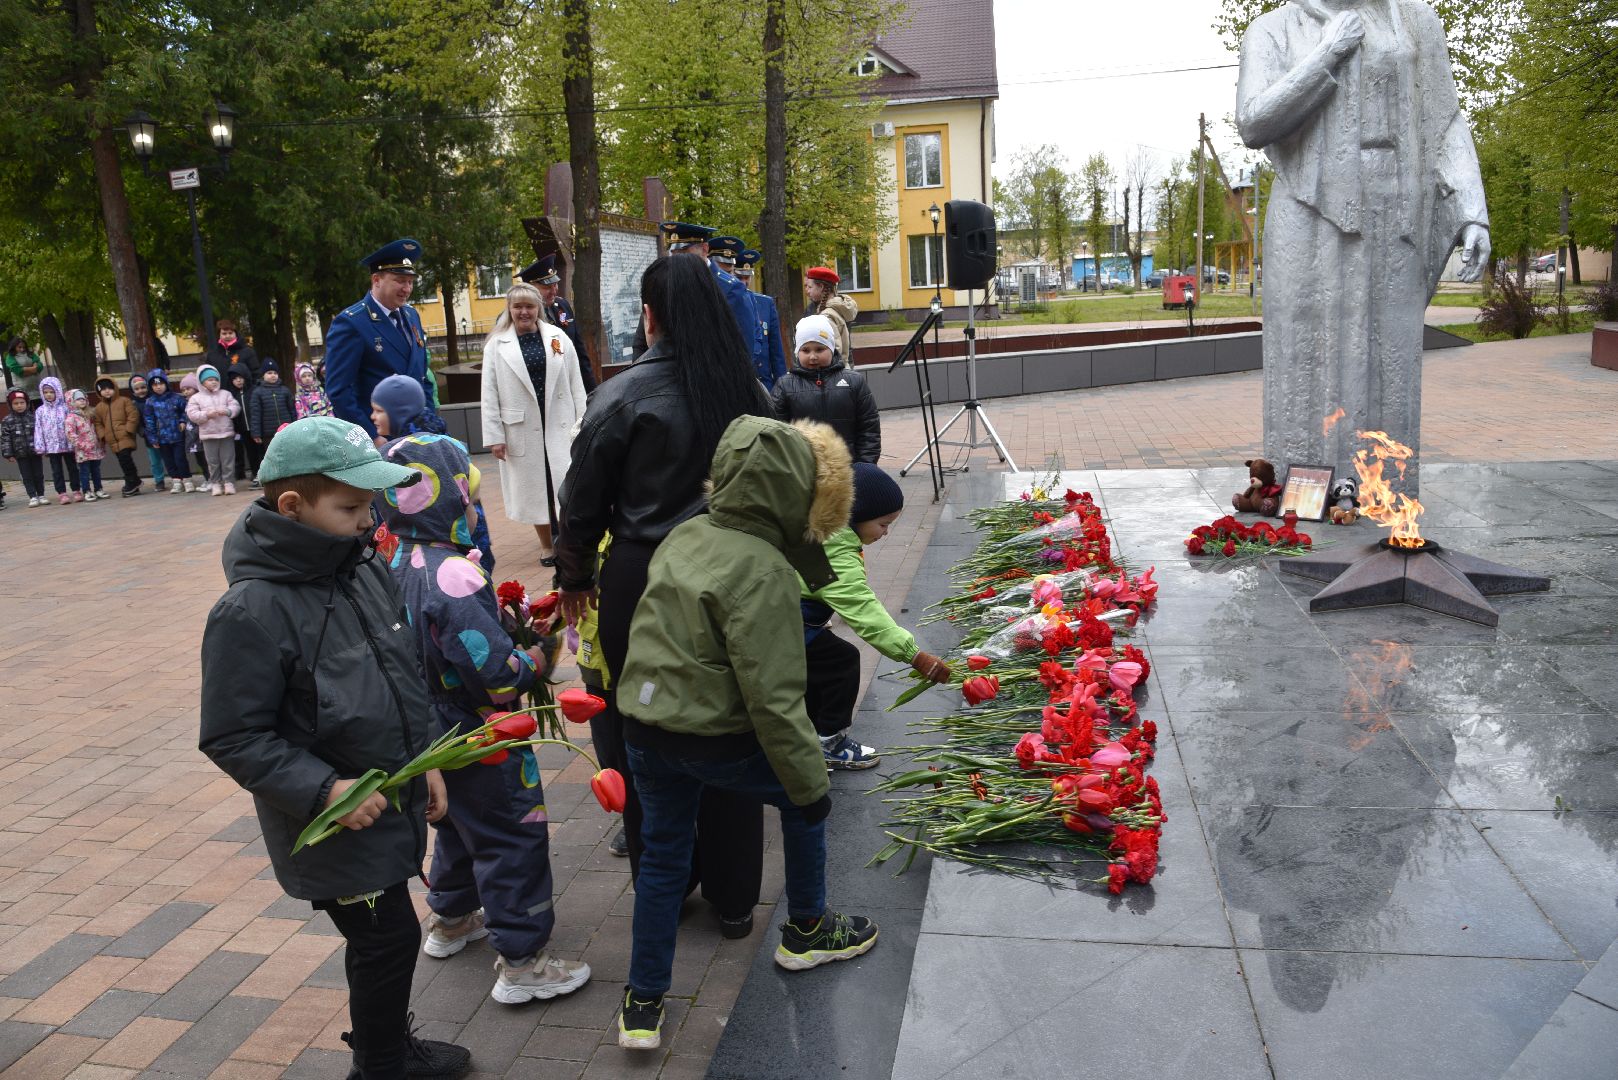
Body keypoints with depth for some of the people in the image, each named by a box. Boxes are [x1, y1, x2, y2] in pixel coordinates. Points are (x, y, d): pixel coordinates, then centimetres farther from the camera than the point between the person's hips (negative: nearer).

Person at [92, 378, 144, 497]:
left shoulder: (124, 401, 1)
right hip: (112, 440, 5)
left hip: (125, 438, -5)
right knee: (124, 462, 6)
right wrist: (102, 435, 3)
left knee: (125, 459, -18)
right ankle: (133, 486, 11)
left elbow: (133, 415, -6)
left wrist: (128, 429, -13)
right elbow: (98, 423, 18)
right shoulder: (99, 407, 15)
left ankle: (131, 483, -4)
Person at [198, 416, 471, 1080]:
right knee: (389, 938, 2)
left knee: (385, 939, 20)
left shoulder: (366, 568, -1)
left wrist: (424, 761, 9)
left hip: (394, 801, 7)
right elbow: (233, 738, -19)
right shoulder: (252, 612, -23)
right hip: (335, 824, -7)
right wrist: (322, 792, -26)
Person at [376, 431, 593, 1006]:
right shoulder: (454, 575, -29)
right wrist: (537, 658, -11)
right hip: (481, 740, -9)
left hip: (435, 731, 9)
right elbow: (497, 677, -29)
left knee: (461, 823, 28)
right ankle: (521, 962, 12)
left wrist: (509, 627, 7)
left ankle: (449, 920, 46)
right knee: (515, 838, 3)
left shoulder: (400, 565, 1)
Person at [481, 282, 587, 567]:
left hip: (559, 425, 0)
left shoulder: (558, 338, 3)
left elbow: (576, 385, 4)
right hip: (522, 429, 0)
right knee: (533, 485, 9)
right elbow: (490, 394, -1)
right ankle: (547, 545, 23)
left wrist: (582, 424, 0)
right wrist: (494, 436, -4)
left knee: (565, 484, -6)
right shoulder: (496, 346, 0)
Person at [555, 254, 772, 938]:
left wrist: (576, 578, 11)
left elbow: (584, 499, -4)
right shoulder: (748, 390, -1)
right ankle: (733, 900, 26)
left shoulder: (623, 396, -12)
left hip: (641, 580, -3)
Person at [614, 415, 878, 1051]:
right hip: (714, 737, -7)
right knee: (802, 799, 20)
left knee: (662, 856, 21)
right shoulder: (764, 572, -21)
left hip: (643, 729, 7)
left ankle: (643, 1005, 28)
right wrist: (810, 780, -13)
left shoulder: (684, 537, 3)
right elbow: (774, 698, -22)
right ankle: (806, 931, 37)